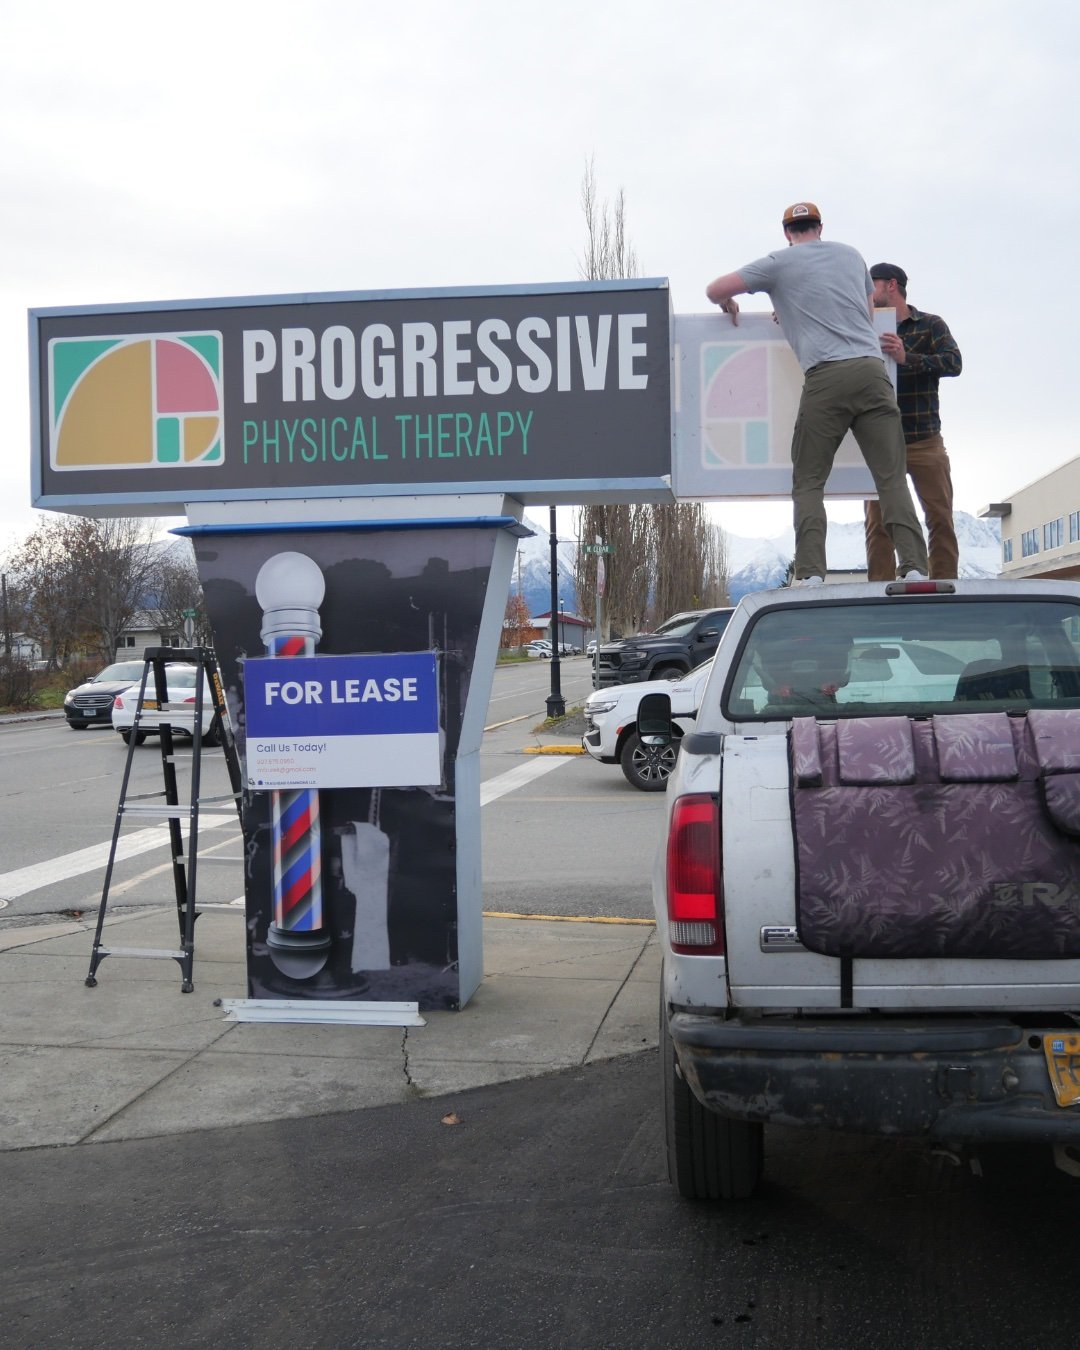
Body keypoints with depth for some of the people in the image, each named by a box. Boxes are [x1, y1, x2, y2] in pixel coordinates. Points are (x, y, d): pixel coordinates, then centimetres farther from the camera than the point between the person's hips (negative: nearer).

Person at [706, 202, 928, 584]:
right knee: (892, 478, -1)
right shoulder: (850, 255, 25)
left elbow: (716, 290, 9)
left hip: (826, 375, -3)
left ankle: (810, 574, -10)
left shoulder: (779, 263, 12)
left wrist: (729, 305, 32)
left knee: (808, 483, 3)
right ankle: (914, 568, -13)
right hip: (873, 369, 3)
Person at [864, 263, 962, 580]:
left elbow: (953, 363, -10)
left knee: (940, 519, -4)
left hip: (924, 442, -2)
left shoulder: (931, 325, 5)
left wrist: (907, 358, -27)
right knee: (877, 523, -3)